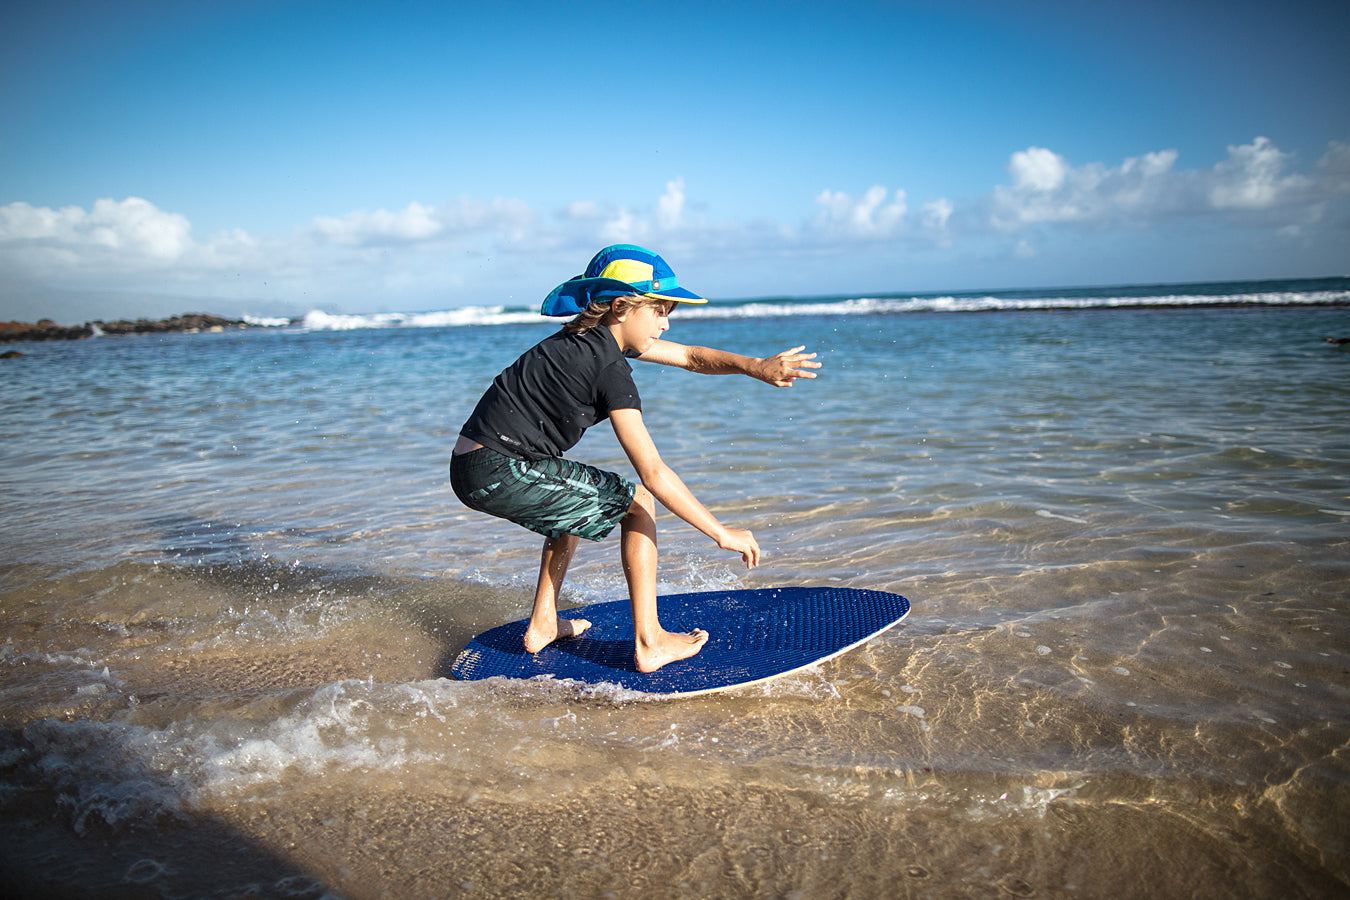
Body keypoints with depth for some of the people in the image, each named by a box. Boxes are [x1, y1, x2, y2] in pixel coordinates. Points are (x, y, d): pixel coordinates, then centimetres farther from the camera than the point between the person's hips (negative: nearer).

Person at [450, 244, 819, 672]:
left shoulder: (597, 336, 12)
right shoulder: (608, 367, -16)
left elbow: (690, 356, 17)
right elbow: (653, 472, -19)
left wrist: (757, 367, 2)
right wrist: (721, 533, -14)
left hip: (471, 468, 10)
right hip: (499, 474, -9)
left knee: (581, 502, 32)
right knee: (636, 503, 0)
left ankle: (542, 625, 32)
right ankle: (649, 644, 4)